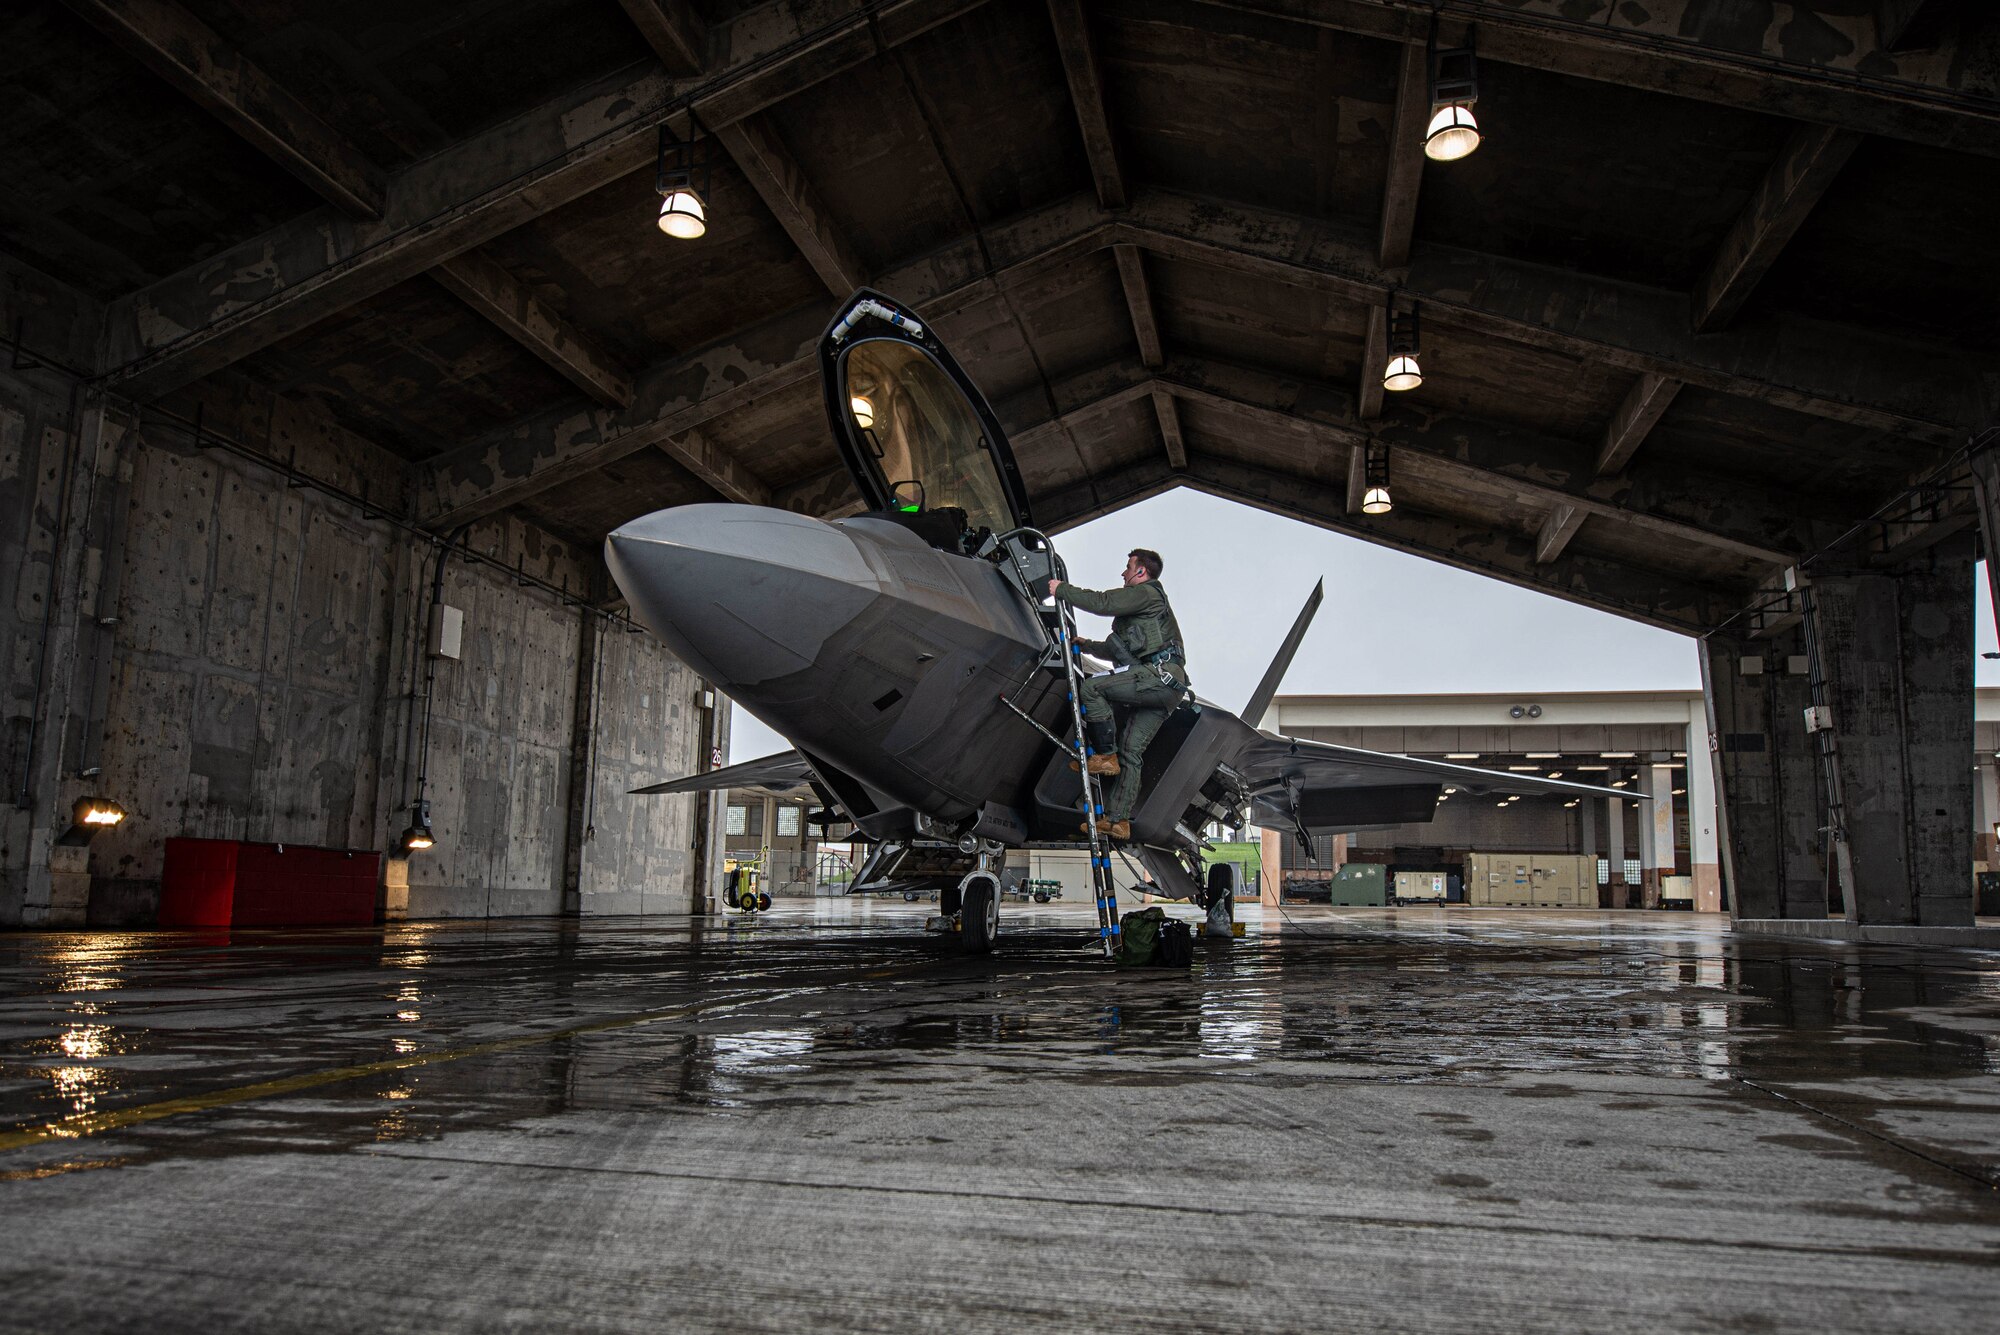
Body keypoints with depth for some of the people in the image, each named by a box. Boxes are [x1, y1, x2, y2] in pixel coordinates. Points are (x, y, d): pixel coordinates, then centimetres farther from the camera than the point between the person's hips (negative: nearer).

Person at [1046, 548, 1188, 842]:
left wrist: (1062, 590, -4)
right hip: (1165, 686, 10)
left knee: (1092, 687, -14)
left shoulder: (1146, 593, 1)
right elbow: (1119, 648, 40)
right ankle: (1118, 820, 1)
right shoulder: (1144, 602, 33)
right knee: (1131, 752, 4)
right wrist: (1086, 645, 40)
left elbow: (1103, 603, -13)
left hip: (1160, 675, -10)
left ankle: (1105, 755, -9)